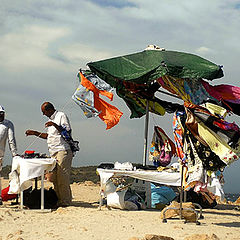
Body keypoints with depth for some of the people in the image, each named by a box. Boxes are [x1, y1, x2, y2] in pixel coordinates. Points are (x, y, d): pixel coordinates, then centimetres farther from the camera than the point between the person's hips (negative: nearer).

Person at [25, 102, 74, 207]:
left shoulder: (61, 116, -4)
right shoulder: (51, 119, 23)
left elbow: (67, 132, -13)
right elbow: (48, 136, 30)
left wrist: (54, 125, -22)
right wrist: (34, 133, 26)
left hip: (63, 151, -9)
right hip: (53, 153, 9)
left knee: (62, 177, -10)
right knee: (53, 177, 4)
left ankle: (65, 201, -7)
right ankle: (59, 199, 10)